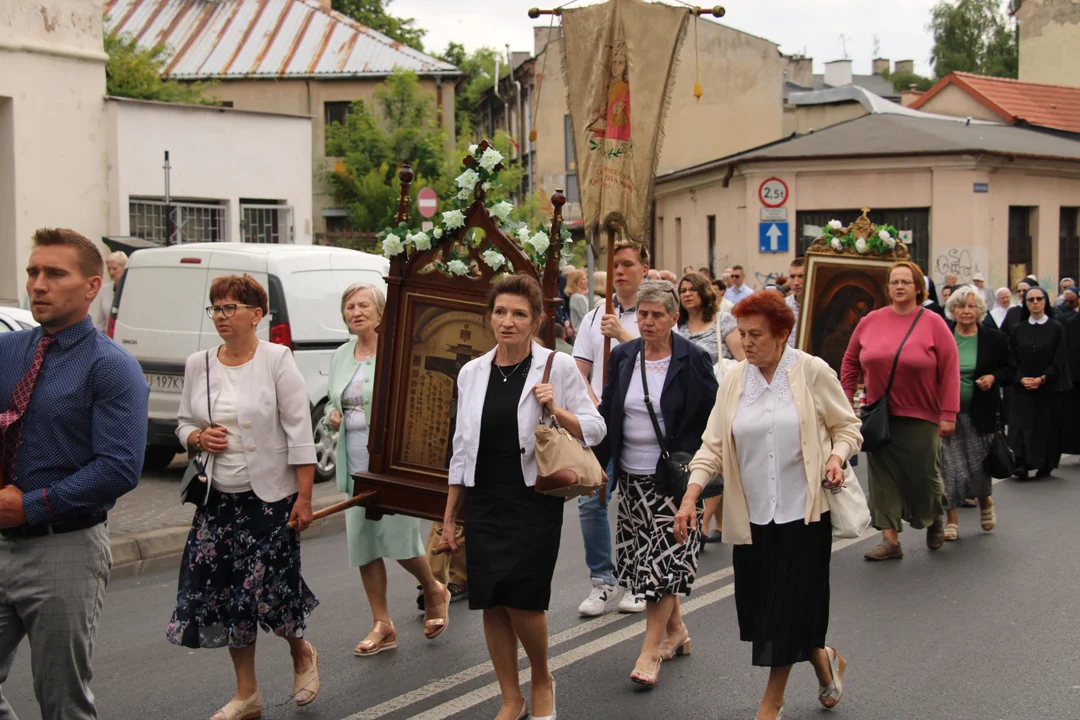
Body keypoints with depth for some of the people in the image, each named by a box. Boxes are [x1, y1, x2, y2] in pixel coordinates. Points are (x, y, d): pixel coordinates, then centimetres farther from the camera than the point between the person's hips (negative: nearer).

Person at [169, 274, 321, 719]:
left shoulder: (277, 360, -8)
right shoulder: (198, 365, 6)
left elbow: (300, 433, -10)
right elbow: (183, 423, 16)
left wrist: (304, 497, -13)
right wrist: (198, 438, -8)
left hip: (271, 497, -5)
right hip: (219, 499, 5)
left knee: (269, 589, -6)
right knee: (224, 593, 5)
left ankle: (302, 656, 27)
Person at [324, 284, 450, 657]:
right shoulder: (340, 357, 11)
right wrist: (332, 415, 2)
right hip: (355, 463, 6)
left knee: (396, 534, -7)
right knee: (362, 539, 6)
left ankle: (434, 591, 24)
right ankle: (382, 625, 17)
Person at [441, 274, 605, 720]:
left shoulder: (558, 367, -5)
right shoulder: (472, 373, 6)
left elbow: (595, 431, -2)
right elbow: (462, 448, 12)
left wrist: (556, 410, -21)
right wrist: (449, 516, 12)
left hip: (534, 502, -4)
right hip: (484, 503, 4)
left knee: (522, 601, -10)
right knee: (492, 604, 4)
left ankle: (542, 682, 19)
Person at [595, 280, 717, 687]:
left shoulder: (693, 360, -7)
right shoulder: (623, 357, 5)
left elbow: (712, 418, -3)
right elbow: (607, 413, 10)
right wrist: (597, 463, 5)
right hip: (633, 476, 5)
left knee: (665, 559, -7)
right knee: (644, 557, 11)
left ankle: (651, 650, -3)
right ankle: (676, 631, 29)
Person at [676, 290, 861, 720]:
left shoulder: (813, 372, -5)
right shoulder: (733, 382, 4)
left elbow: (847, 426, 3)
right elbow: (714, 445, 2)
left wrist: (837, 457, -17)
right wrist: (691, 496, -9)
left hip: (803, 511, -4)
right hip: (751, 515, 4)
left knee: (790, 605, 0)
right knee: (759, 605, 7)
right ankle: (823, 660, 34)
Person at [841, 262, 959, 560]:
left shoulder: (933, 323, -6)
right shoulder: (870, 321, 1)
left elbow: (950, 372, -8)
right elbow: (851, 362, 11)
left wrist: (948, 415, -12)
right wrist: (846, 399, 7)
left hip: (921, 416, -2)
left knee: (924, 474, 6)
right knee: (883, 476, 1)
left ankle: (935, 520, 36)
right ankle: (890, 539, 6)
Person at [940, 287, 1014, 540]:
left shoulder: (994, 339, 1)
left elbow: (1010, 369, 9)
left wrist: (994, 377, -12)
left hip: (980, 414, 0)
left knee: (979, 465, 6)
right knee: (949, 467, -1)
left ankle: (985, 502, 38)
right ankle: (952, 520, 10)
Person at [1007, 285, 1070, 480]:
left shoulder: (1056, 329, 0)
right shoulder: (1019, 329, 7)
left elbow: (1060, 360, -4)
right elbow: (1012, 360, 4)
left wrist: (1042, 379, -14)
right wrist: (1021, 378, -12)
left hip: (1049, 388, -1)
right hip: (1021, 389, 1)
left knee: (1046, 426, 3)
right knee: (1021, 426, -8)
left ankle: (1045, 465, 13)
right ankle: (1021, 465, -11)